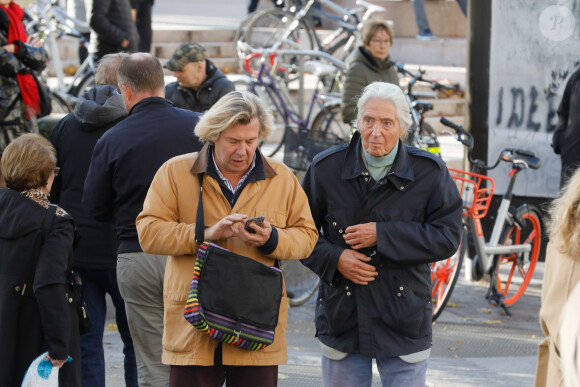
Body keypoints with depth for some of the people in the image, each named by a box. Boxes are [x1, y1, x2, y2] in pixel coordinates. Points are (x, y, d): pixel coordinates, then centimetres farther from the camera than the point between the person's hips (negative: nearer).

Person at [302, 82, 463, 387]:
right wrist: (334, 258, -12)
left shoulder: (429, 173, -5)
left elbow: (447, 237, -9)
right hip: (341, 320, 1)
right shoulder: (326, 168, -1)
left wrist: (383, 235, -17)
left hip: (404, 324, -1)